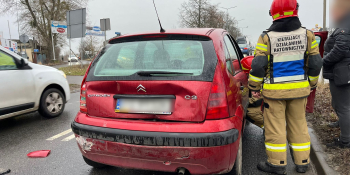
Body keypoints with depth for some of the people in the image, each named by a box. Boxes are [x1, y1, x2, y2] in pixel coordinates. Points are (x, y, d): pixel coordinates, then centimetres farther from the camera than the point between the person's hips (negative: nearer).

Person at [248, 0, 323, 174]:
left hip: (274, 91, -4)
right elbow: (315, 65, 5)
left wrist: (254, 86, 2)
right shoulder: (307, 35, 0)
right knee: (298, 125, 16)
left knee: (275, 127, 7)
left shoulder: (266, 38, -12)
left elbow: (258, 66, -11)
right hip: (299, 89, 4)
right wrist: (311, 84, 19)